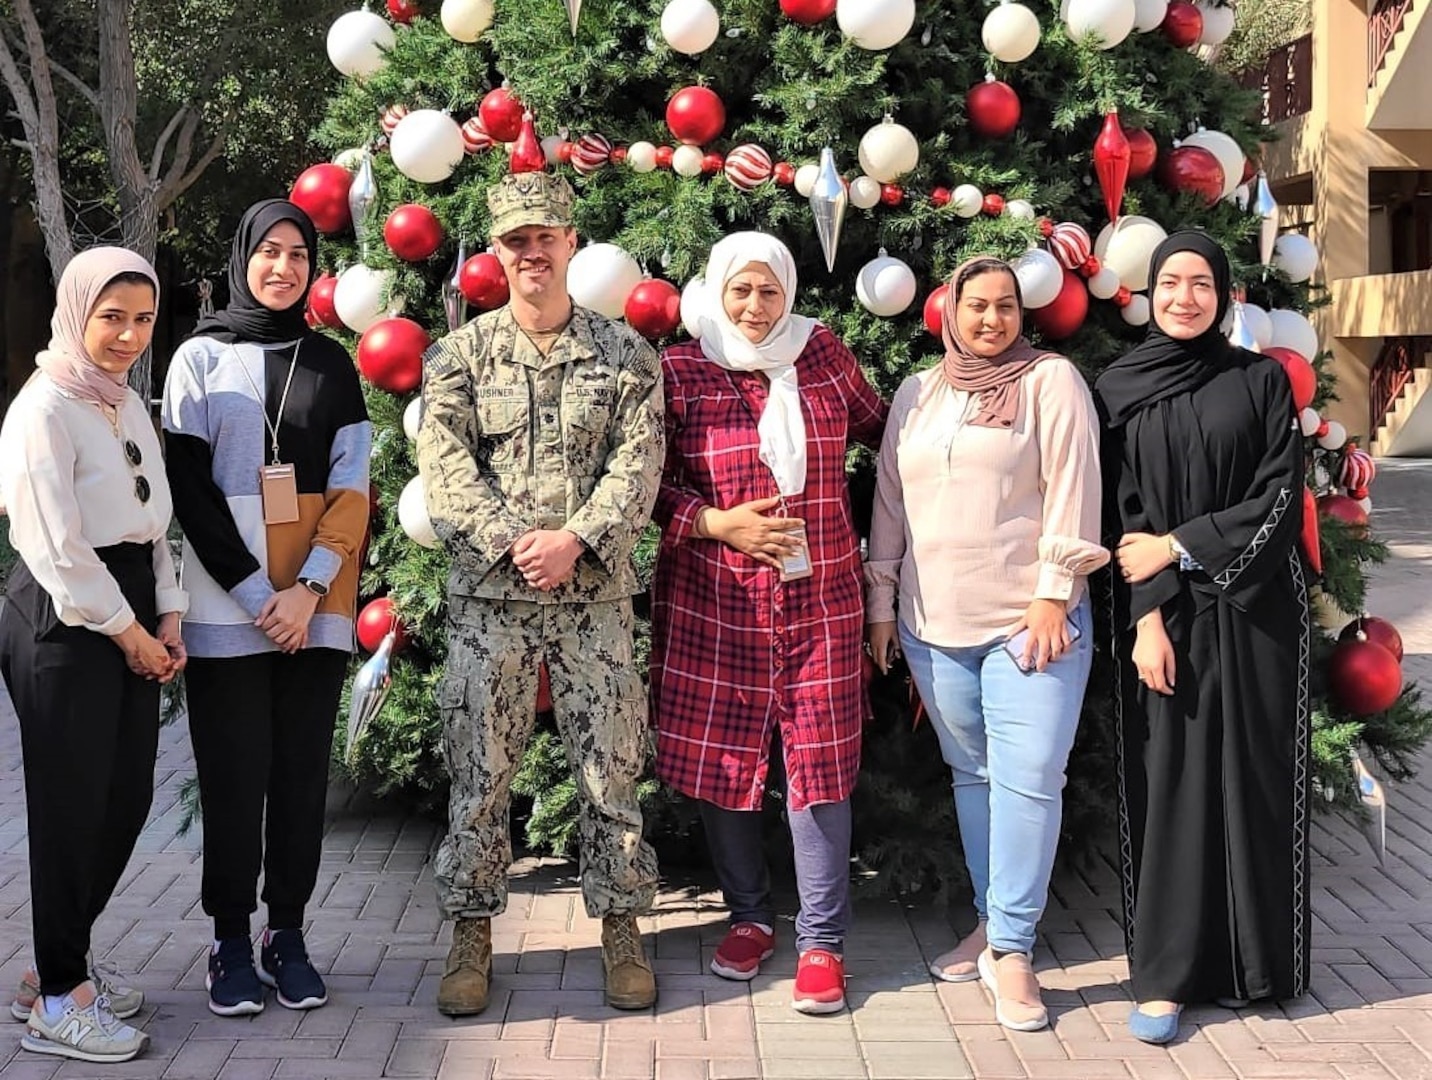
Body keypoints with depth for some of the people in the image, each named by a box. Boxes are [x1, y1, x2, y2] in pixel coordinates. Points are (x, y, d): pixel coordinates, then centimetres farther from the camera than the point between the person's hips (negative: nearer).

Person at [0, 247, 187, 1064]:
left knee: (126, 801, 11)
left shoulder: (131, 406, 14)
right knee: (72, 810, 0)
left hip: (131, 622, 8)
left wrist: (167, 617, 6)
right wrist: (129, 633, -11)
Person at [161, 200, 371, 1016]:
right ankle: (232, 940, 11)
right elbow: (191, 489, -2)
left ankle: (289, 933, 15)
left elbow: (352, 489, 4)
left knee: (302, 772, 5)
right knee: (236, 775, 0)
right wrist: (256, 594, -11)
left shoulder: (331, 363, 10)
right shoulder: (201, 357, 4)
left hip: (315, 607, 2)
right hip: (227, 607, -2)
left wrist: (308, 590, -9)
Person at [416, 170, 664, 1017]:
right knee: (480, 771, 4)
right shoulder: (460, 355, 7)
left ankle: (622, 928, 18)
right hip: (488, 597, 0)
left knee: (612, 769, 5)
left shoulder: (626, 354, 6)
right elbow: (445, 465, -3)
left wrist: (576, 540, -16)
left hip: (597, 596, 0)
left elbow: (638, 466, -3)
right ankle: (473, 932, 16)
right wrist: (512, 542, -16)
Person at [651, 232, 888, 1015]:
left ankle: (822, 941, 12)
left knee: (819, 762, 0)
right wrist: (717, 523, -13)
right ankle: (749, 915, 27)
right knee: (717, 757, 7)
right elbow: (650, 481, 0)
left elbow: (877, 426, 21)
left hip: (819, 597, 1)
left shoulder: (823, 355, 6)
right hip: (711, 601, 0)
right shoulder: (678, 372, -1)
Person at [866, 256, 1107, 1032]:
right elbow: (890, 503, 15)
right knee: (971, 775, 11)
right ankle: (991, 922, 22)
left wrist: (1054, 595, -13)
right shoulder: (917, 395, 13)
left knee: (1027, 779, -7)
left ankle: (1012, 950, -1)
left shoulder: (1051, 381, -1)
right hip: (933, 622, 5)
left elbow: (1071, 492, -7)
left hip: (1029, 619, -4)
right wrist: (880, 604, 12)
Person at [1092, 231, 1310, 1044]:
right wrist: (1146, 616, -11)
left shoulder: (1260, 380, 4)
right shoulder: (1118, 390, 4)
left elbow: (1281, 498, -3)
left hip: (1253, 610, 1)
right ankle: (1166, 973, 6)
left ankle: (1254, 961, 19)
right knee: (1168, 782, -1)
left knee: (1252, 777, 5)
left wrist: (1180, 545, -9)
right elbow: (1122, 517, -2)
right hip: (1164, 612, 0)